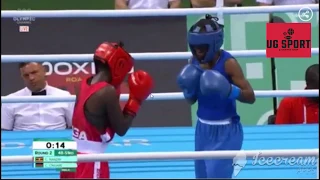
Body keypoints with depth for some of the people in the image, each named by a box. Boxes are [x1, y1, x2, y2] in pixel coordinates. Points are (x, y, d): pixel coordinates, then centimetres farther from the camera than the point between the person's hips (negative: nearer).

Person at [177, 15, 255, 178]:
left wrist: (230, 91, -32)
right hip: (203, 128, 7)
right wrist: (188, 90, -13)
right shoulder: (194, 62, -1)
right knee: (202, 175, 15)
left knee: (217, 175, -10)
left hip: (225, 131, -7)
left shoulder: (228, 63, -18)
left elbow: (251, 97, -15)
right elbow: (191, 100, 9)